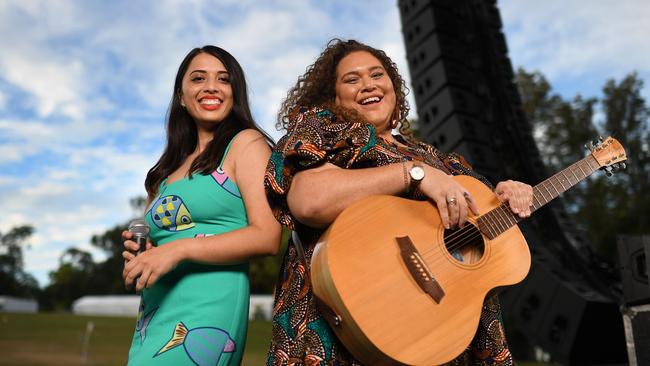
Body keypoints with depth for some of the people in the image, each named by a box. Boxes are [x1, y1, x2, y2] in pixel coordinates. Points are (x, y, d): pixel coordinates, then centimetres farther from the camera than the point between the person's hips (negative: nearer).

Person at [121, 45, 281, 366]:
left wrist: (179, 249, -18)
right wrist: (138, 256, 3)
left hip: (207, 310, -6)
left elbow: (267, 237, -12)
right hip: (152, 315, 6)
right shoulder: (169, 167, 17)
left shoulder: (246, 143, -2)